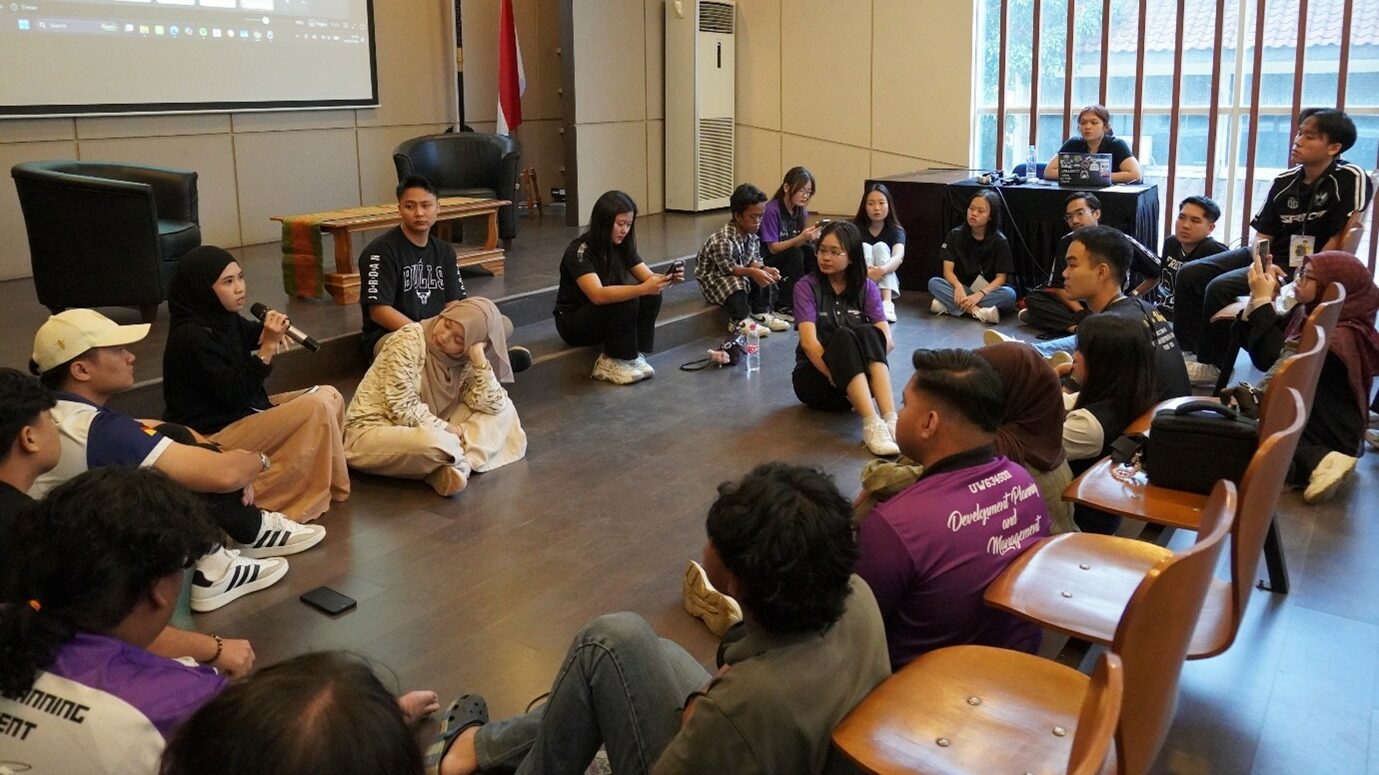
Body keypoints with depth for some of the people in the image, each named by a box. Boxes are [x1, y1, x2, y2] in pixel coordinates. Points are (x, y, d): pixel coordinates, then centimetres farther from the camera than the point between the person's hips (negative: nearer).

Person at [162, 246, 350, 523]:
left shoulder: (225, 318, 4)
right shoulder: (191, 337, -23)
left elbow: (252, 335, 28)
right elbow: (234, 394, -25)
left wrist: (273, 329, 3)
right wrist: (269, 346, -28)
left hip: (243, 413, 10)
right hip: (213, 437, -10)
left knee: (329, 395, 5)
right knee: (318, 406, -22)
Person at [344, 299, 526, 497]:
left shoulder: (463, 363, -1)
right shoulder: (409, 340, -18)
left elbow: (493, 405, -13)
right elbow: (403, 410, -23)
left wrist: (479, 358, -19)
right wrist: (450, 431, -17)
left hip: (424, 431, 7)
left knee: (503, 409, -4)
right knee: (435, 442, -41)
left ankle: (459, 465, -23)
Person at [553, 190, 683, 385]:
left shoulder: (622, 246, -2)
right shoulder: (579, 251, -24)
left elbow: (649, 278, -7)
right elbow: (598, 295, -38)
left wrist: (667, 279, -30)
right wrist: (643, 288, -47)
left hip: (608, 314, 7)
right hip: (573, 323, -6)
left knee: (652, 296, -19)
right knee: (626, 300, -32)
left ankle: (633, 354, -12)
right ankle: (612, 362, -18)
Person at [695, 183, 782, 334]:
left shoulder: (752, 236, -5)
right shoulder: (723, 240, -31)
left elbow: (753, 261, -1)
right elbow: (729, 268, -32)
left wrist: (764, 269, -22)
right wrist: (752, 272, -43)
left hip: (739, 273, 8)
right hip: (714, 278, -8)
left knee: (765, 277, -4)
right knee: (736, 283, -34)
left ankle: (761, 312, 3)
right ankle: (739, 321, -25)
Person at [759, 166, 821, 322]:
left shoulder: (801, 211, 4)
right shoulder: (772, 210, -18)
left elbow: (801, 243, 4)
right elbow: (773, 248, -18)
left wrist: (809, 238, -20)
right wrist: (801, 238, -29)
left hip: (788, 261, 6)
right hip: (766, 262, -6)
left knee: (810, 251, -21)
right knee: (795, 254, -31)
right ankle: (785, 305, -25)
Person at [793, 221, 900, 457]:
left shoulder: (867, 288, 4)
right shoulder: (806, 287, -3)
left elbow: (886, 340, -9)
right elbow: (808, 342, -17)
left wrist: (852, 365, -26)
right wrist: (836, 376, -30)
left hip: (860, 378, 2)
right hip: (815, 377, -2)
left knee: (867, 332, -29)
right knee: (843, 336, -33)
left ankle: (890, 418, -45)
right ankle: (871, 424, -49)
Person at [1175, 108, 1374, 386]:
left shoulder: (1350, 178, -14)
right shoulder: (1285, 181, 3)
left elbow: (1339, 238, -15)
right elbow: (1262, 233, 6)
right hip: (1270, 258, 7)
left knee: (1220, 287, -25)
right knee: (1190, 274, -5)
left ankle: (1211, 364, -7)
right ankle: (1186, 350, 5)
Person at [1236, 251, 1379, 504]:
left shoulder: (1343, 337, -24)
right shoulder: (1307, 314, 1)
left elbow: (1274, 361, -34)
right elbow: (1249, 339, 5)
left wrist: (1263, 300, -28)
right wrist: (1258, 296, -11)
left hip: (1327, 437, -8)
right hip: (1301, 418, 8)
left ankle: (1315, 461, -20)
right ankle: (1314, 459, -5)